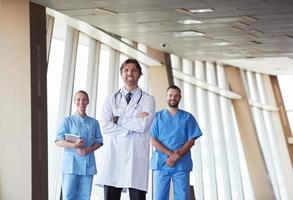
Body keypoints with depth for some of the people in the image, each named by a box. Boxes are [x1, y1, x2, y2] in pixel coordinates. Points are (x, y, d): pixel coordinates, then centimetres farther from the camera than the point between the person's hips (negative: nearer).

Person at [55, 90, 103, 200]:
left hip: (88, 164, 3)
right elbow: (58, 141, -4)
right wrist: (73, 145, -21)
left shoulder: (94, 122, 10)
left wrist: (88, 149, -9)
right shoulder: (67, 121, 2)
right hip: (71, 163, -3)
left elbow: (99, 142, 11)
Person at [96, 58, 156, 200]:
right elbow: (105, 127, -2)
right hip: (113, 155, 2)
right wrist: (133, 125, -7)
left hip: (137, 156, -1)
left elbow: (143, 125, -10)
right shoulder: (111, 99, 12)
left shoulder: (147, 99, 7)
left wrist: (118, 120, -1)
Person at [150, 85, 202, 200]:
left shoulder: (188, 117, 11)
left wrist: (177, 156, -11)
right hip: (161, 163, 0)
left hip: (182, 164, 0)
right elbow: (153, 140, 1)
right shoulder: (157, 116, 10)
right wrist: (171, 154, -13)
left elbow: (191, 141, 4)